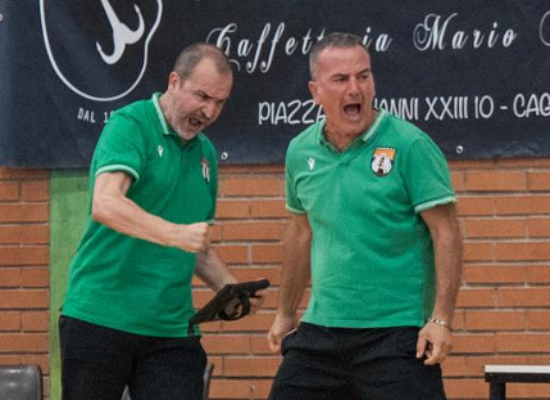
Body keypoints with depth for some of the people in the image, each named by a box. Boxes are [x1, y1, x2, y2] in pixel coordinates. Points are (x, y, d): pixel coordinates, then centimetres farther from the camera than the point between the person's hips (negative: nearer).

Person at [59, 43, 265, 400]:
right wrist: (176, 234, -35)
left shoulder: (206, 153, 16)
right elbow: (105, 204, -23)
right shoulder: (130, 125, -6)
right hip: (100, 317, -5)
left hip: (172, 330, 6)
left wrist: (230, 287, 8)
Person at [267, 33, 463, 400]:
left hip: (397, 332, -5)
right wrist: (286, 313, 26)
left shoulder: (409, 145, -9)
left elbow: (446, 233, -11)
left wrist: (442, 319, -19)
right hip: (319, 331, 6)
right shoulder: (301, 152, 7)